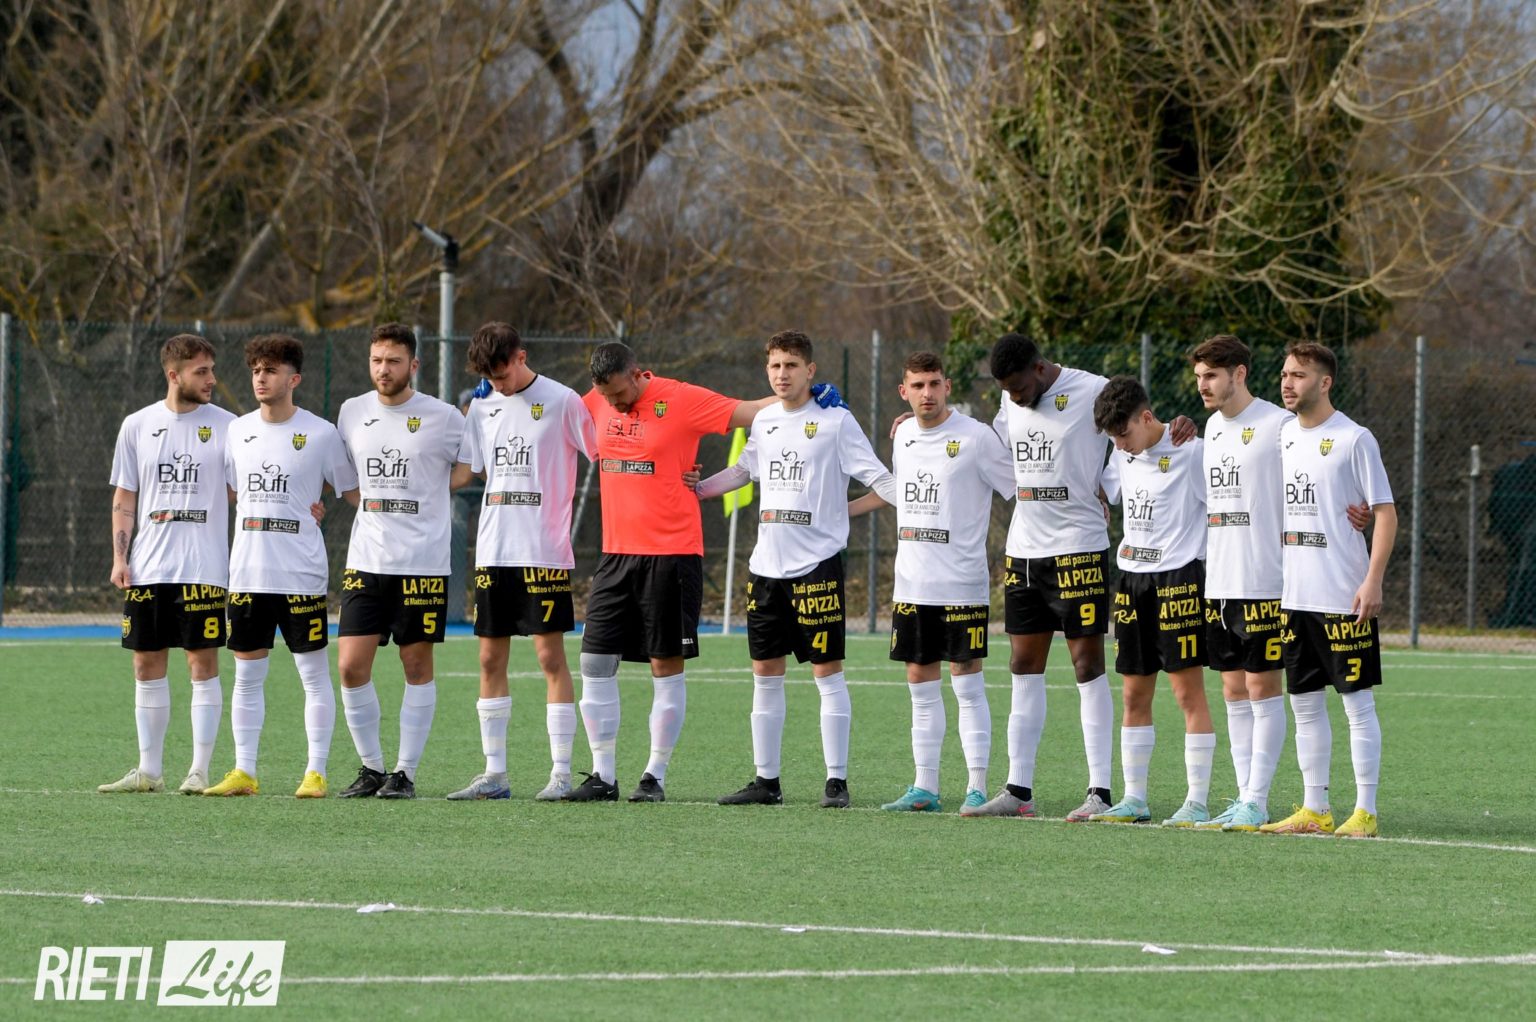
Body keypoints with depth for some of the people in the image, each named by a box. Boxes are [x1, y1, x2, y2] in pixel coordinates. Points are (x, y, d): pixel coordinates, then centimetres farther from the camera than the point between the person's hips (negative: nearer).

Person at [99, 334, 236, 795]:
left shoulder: (225, 425, 1)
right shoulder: (137, 426, 7)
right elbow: (124, 499, 11)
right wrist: (119, 558, 2)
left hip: (204, 568, -3)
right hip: (148, 568, 3)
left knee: (203, 663, -4)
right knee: (147, 665, 6)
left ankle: (200, 770, 0)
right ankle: (149, 770, 14)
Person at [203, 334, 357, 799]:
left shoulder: (321, 434, -3)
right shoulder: (238, 431, 10)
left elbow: (354, 493, 5)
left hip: (302, 574, -4)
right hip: (247, 573, 4)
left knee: (314, 673, -1)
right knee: (247, 675, 6)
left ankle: (316, 773, 2)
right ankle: (243, 773, 11)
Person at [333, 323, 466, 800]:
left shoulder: (443, 418, -4)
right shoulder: (352, 413, 8)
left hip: (423, 563, -3)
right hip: (365, 561, 3)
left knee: (417, 666, 1)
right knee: (352, 666, -4)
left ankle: (405, 772, 9)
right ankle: (371, 768, 10)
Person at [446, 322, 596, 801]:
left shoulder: (562, 401, -5)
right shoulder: (482, 406, 12)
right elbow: (463, 470, 19)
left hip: (545, 551, -6)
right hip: (493, 551, 6)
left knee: (551, 655, -5)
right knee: (491, 658, 6)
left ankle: (561, 772, -2)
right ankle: (494, 774, 11)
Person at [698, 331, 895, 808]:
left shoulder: (835, 421, -5)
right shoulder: (764, 421, 12)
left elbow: (876, 476, -7)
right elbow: (744, 470, 28)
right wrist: (692, 489, 24)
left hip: (817, 564, -6)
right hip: (768, 566, 6)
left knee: (827, 670, -5)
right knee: (765, 672, 8)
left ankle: (837, 781, -2)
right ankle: (766, 781, 14)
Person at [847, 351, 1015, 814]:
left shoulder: (976, 437, -9)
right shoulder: (904, 435, 10)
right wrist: (841, 510, 31)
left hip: (962, 584, -6)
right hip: (912, 583, 6)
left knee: (967, 685, -5)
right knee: (920, 685, 9)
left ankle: (977, 788, -2)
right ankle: (925, 788, 13)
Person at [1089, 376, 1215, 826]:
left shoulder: (1190, 451, -11)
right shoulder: (1124, 456, 11)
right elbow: (1102, 493, 26)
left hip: (1179, 577, -7)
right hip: (1132, 578, 7)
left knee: (1188, 690, -6)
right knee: (1134, 695, 8)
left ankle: (1197, 802, -4)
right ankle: (1133, 800, 14)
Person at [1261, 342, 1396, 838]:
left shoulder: (1353, 439, -8)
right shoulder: (1282, 436, 12)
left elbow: (1385, 512, -8)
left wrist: (1373, 581, -16)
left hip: (1344, 598, -7)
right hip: (1293, 596, 7)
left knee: (1358, 702, -3)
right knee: (1305, 703, 9)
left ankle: (1365, 811, -1)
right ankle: (1314, 809, 14)